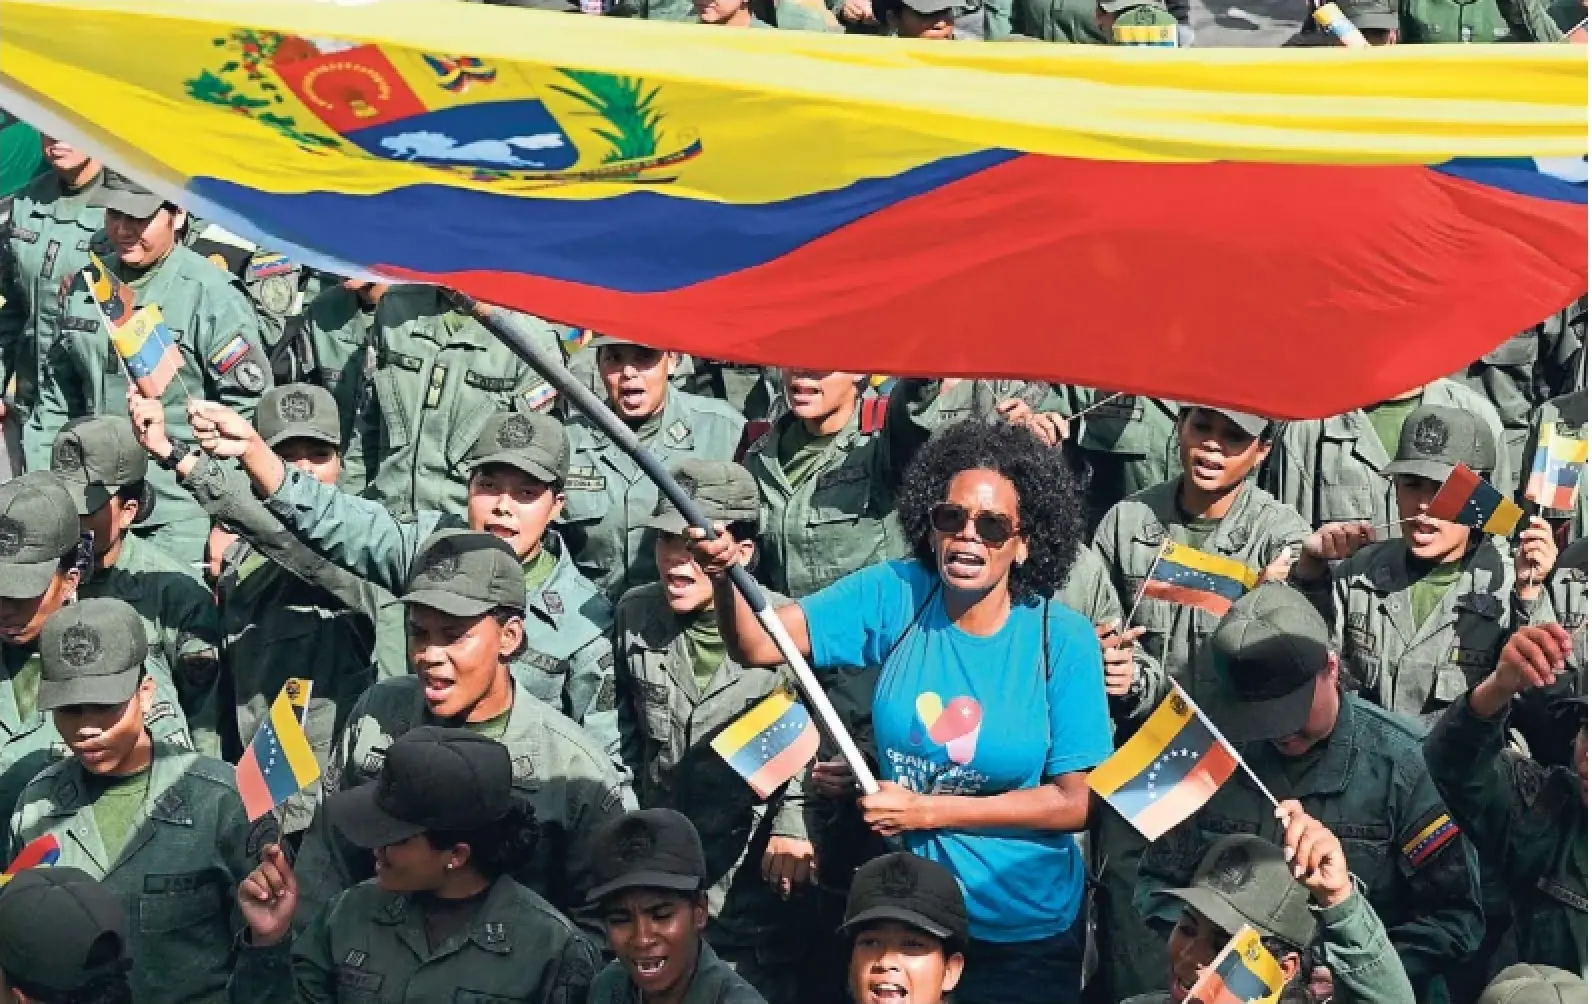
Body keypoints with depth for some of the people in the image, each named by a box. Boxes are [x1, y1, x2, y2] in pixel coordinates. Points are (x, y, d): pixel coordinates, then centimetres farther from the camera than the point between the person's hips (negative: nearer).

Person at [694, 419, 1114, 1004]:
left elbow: (1076, 802, -14)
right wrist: (724, 576, -34)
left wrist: (929, 811, -17)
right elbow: (756, 645, -13)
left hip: (1026, 937, -2)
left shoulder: (1062, 640, -14)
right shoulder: (896, 597, -8)